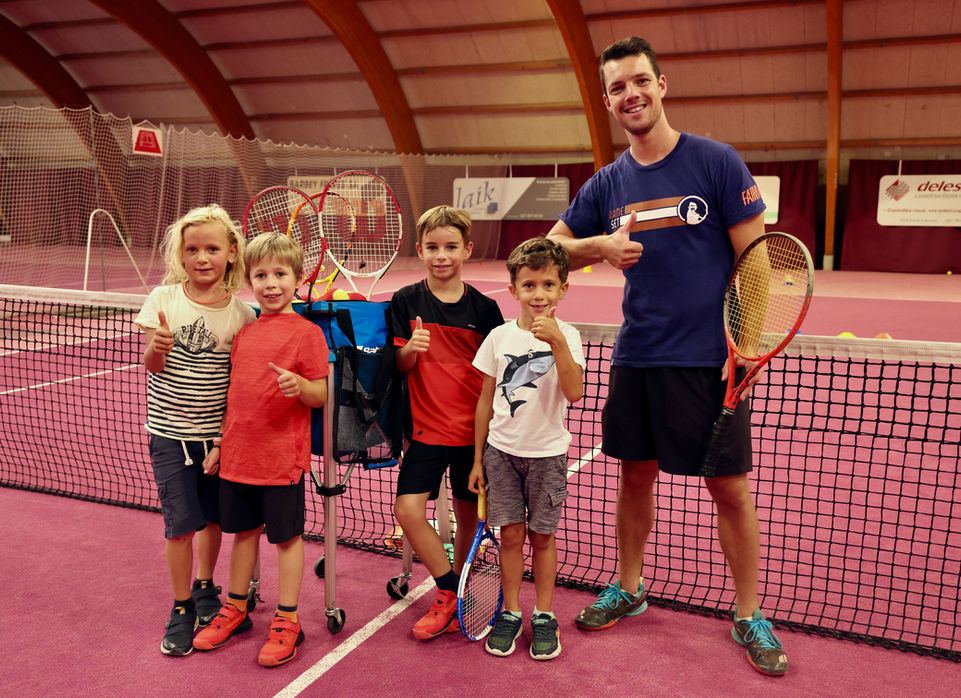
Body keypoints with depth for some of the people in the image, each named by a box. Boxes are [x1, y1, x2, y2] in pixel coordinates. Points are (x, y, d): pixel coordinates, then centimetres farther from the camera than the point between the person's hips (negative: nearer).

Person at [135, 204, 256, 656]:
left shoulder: (240, 312, -5)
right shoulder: (164, 299, -5)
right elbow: (151, 366, -3)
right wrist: (159, 347, -25)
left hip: (219, 433, 1)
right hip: (170, 435, -1)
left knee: (213, 517, 14)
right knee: (180, 523, 0)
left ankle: (205, 588, 39)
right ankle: (181, 608, 20)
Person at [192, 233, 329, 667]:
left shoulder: (307, 332, -9)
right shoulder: (244, 331, 10)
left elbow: (321, 395, -10)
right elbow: (236, 393, 16)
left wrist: (299, 385, -30)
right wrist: (221, 443, 14)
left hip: (282, 457, -6)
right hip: (238, 454, 6)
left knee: (286, 536, 6)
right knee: (243, 531, 18)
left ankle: (287, 621, 19)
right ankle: (235, 609, 35)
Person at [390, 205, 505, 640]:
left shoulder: (483, 307, -3)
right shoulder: (406, 302, -1)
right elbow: (400, 366, 3)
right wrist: (410, 349, -20)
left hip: (473, 430, 0)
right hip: (425, 428, 1)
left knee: (468, 516, 9)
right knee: (407, 510, -12)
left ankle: (454, 598, 32)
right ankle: (449, 593, 7)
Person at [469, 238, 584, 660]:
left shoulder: (565, 336, -7)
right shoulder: (499, 337, -1)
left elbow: (574, 393, -23)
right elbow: (486, 400, 5)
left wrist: (556, 341, -33)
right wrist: (478, 459, 7)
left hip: (546, 453, -1)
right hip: (501, 450, 2)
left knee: (541, 535, 8)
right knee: (511, 533, 5)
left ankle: (544, 617, 23)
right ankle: (510, 613, 21)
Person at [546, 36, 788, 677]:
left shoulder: (717, 162, -4)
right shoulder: (608, 184, 7)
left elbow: (754, 258, -5)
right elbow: (554, 242, 15)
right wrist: (600, 246, -7)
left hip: (709, 359, -3)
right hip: (637, 356, 4)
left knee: (731, 489, 4)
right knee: (636, 475, 14)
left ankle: (750, 616, 22)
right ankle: (628, 590, 34)